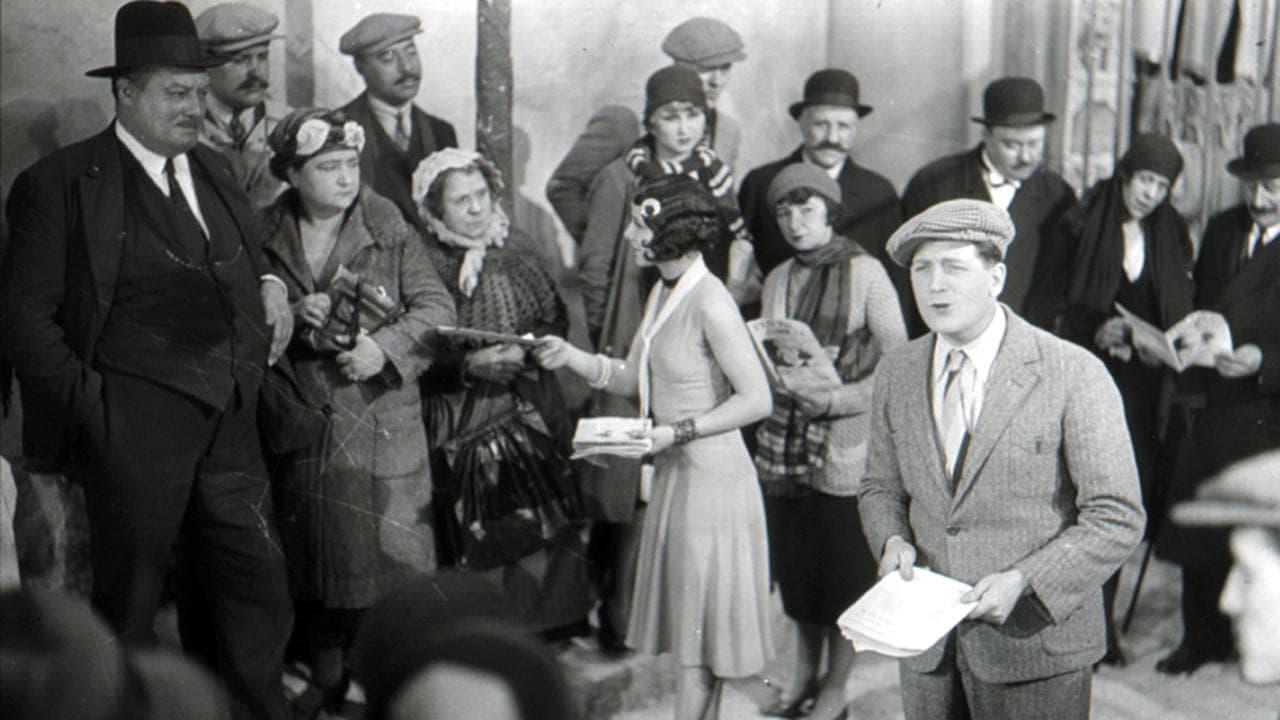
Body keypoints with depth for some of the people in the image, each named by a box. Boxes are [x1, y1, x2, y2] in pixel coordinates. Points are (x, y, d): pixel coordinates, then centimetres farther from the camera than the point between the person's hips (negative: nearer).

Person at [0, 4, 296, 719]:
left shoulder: (213, 170, 15)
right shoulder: (62, 183, -4)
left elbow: (250, 253, 32)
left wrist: (270, 284, 10)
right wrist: (87, 399, -11)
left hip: (230, 421, 6)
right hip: (134, 426, -5)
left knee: (258, 601, 8)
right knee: (130, 608, 7)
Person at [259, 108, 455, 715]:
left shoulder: (388, 228, -3)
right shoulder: (265, 233, 3)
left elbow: (437, 306, -3)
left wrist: (386, 346, -19)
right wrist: (289, 314, -13)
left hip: (378, 411, -2)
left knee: (385, 545, -3)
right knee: (310, 546, 10)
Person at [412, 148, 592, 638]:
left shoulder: (517, 248, 5)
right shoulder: (426, 263, -6)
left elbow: (556, 319, 8)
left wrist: (524, 351, -10)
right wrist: (469, 364, -21)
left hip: (530, 413, 3)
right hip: (461, 425, -3)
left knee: (540, 523, 3)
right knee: (476, 537, -3)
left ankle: (545, 624, 17)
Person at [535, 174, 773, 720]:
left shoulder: (710, 303, -19)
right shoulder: (663, 293, 8)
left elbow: (756, 399, -20)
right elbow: (631, 379, 12)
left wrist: (677, 431, -21)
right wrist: (571, 357, -2)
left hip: (711, 479, -9)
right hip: (675, 472, 9)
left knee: (697, 630, 3)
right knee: (686, 621, 16)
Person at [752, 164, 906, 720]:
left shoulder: (864, 272, -6)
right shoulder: (779, 280, 10)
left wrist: (836, 398, -17)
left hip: (845, 445, -5)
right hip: (785, 440, 5)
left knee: (844, 566, 4)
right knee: (795, 565, 12)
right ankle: (804, 674, 30)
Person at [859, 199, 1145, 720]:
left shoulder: (1074, 375, -11)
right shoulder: (896, 374, 5)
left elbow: (1118, 519, -10)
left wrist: (1023, 581, -20)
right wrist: (893, 540, -6)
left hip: (1036, 644, -4)